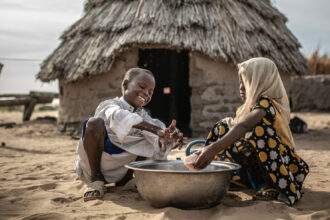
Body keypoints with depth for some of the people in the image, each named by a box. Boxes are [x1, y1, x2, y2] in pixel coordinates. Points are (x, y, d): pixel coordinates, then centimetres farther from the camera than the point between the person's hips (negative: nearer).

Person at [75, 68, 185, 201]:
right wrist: (156, 130, -46)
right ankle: (96, 179, -16)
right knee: (95, 123, -30)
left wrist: (165, 139, -35)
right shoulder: (110, 105, -9)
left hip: (119, 172, 5)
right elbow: (118, 117, -36)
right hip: (91, 167, -5)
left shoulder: (143, 117, 8)